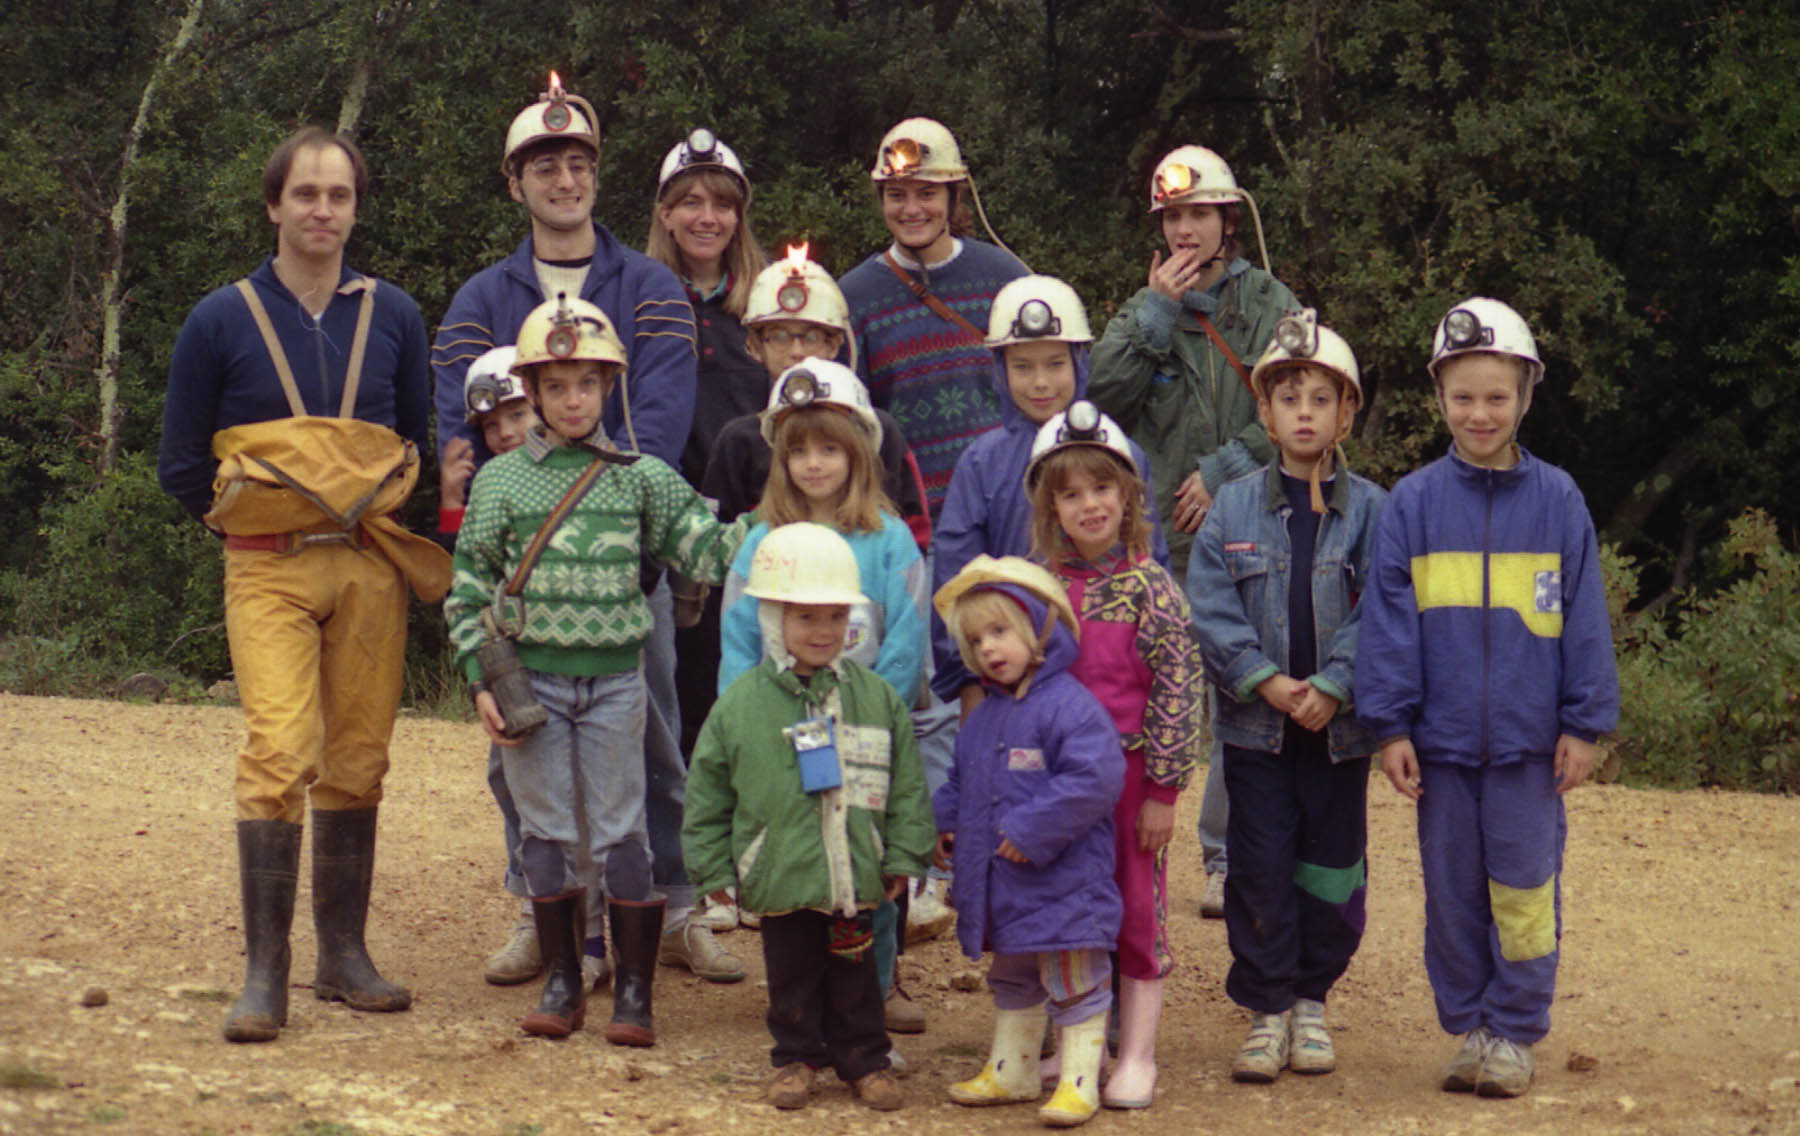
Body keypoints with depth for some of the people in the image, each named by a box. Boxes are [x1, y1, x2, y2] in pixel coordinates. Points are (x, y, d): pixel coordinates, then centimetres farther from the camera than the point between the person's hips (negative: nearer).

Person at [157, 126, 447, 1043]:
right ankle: (263, 973, -13)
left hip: (371, 567, 3)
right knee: (280, 752, -16)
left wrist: (379, 515, 11)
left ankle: (343, 952, 15)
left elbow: (422, 442, 19)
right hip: (269, 570, -3)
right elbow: (181, 464, 8)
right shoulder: (221, 320, 2)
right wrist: (250, 518, 5)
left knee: (357, 761, 4)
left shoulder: (393, 315, 9)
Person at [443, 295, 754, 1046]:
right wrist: (481, 681, -2)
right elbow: (468, 590, 4)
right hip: (531, 679, 0)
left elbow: (707, 551, 2)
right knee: (546, 830, 6)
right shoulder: (500, 481, 3)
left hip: (614, 679, 0)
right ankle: (562, 984, 17)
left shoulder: (641, 478, 4)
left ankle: (633, 991, 8)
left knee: (620, 830, 1)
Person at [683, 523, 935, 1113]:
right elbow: (707, 794, 2)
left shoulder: (875, 697, -2)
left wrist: (903, 857, 2)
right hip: (781, 881, -1)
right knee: (792, 976, 11)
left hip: (856, 876, 1)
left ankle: (864, 1060, 26)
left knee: (855, 976, 12)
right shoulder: (740, 704, -5)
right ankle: (795, 1058, 27)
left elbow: (907, 784, 4)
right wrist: (716, 871, 2)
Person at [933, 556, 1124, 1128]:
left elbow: (1094, 778, -26)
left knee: (1075, 984, 2)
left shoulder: (1069, 706, -17)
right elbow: (961, 781, 24)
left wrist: (1032, 831, -25)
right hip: (998, 886, 9)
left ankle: (1079, 1081, 9)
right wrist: (944, 822, 6)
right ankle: (1010, 1071, 32)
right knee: (1012, 983, 21)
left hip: (1063, 882, -9)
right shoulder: (983, 717, 11)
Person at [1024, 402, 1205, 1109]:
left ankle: (1137, 1057, 12)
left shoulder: (1150, 588, -7)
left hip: (1128, 773, -4)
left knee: (1137, 909, 3)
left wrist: (1162, 790, -11)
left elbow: (1179, 690, -9)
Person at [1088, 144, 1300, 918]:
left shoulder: (1273, 306, 8)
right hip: (1157, 536, 1)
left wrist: (1224, 470, -9)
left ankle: (1228, 857, 9)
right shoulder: (1144, 311, 12)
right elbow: (1102, 396, -3)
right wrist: (1157, 313, -7)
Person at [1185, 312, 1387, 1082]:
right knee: (1261, 868, 3)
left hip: (1339, 725, 0)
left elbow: (1377, 615, -5)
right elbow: (1210, 609, -3)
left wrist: (1332, 686, -16)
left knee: (1331, 868, 8)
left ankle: (1311, 998, 24)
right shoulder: (1233, 508, 2)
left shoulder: (1370, 511, 0)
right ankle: (1267, 1008, 13)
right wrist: (1265, 681, -14)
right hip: (1256, 724, 0)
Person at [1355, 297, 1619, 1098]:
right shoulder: (1412, 503, 1)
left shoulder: (1557, 500, 0)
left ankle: (1515, 1033, 14)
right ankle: (1467, 1025, 20)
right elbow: (1387, 616, 1)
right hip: (1442, 734, 1)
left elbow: (1584, 618, 3)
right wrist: (1390, 724, -3)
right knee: (1452, 890, 9)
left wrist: (1584, 722, 1)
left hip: (1528, 739, -1)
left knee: (1524, 886, 3)